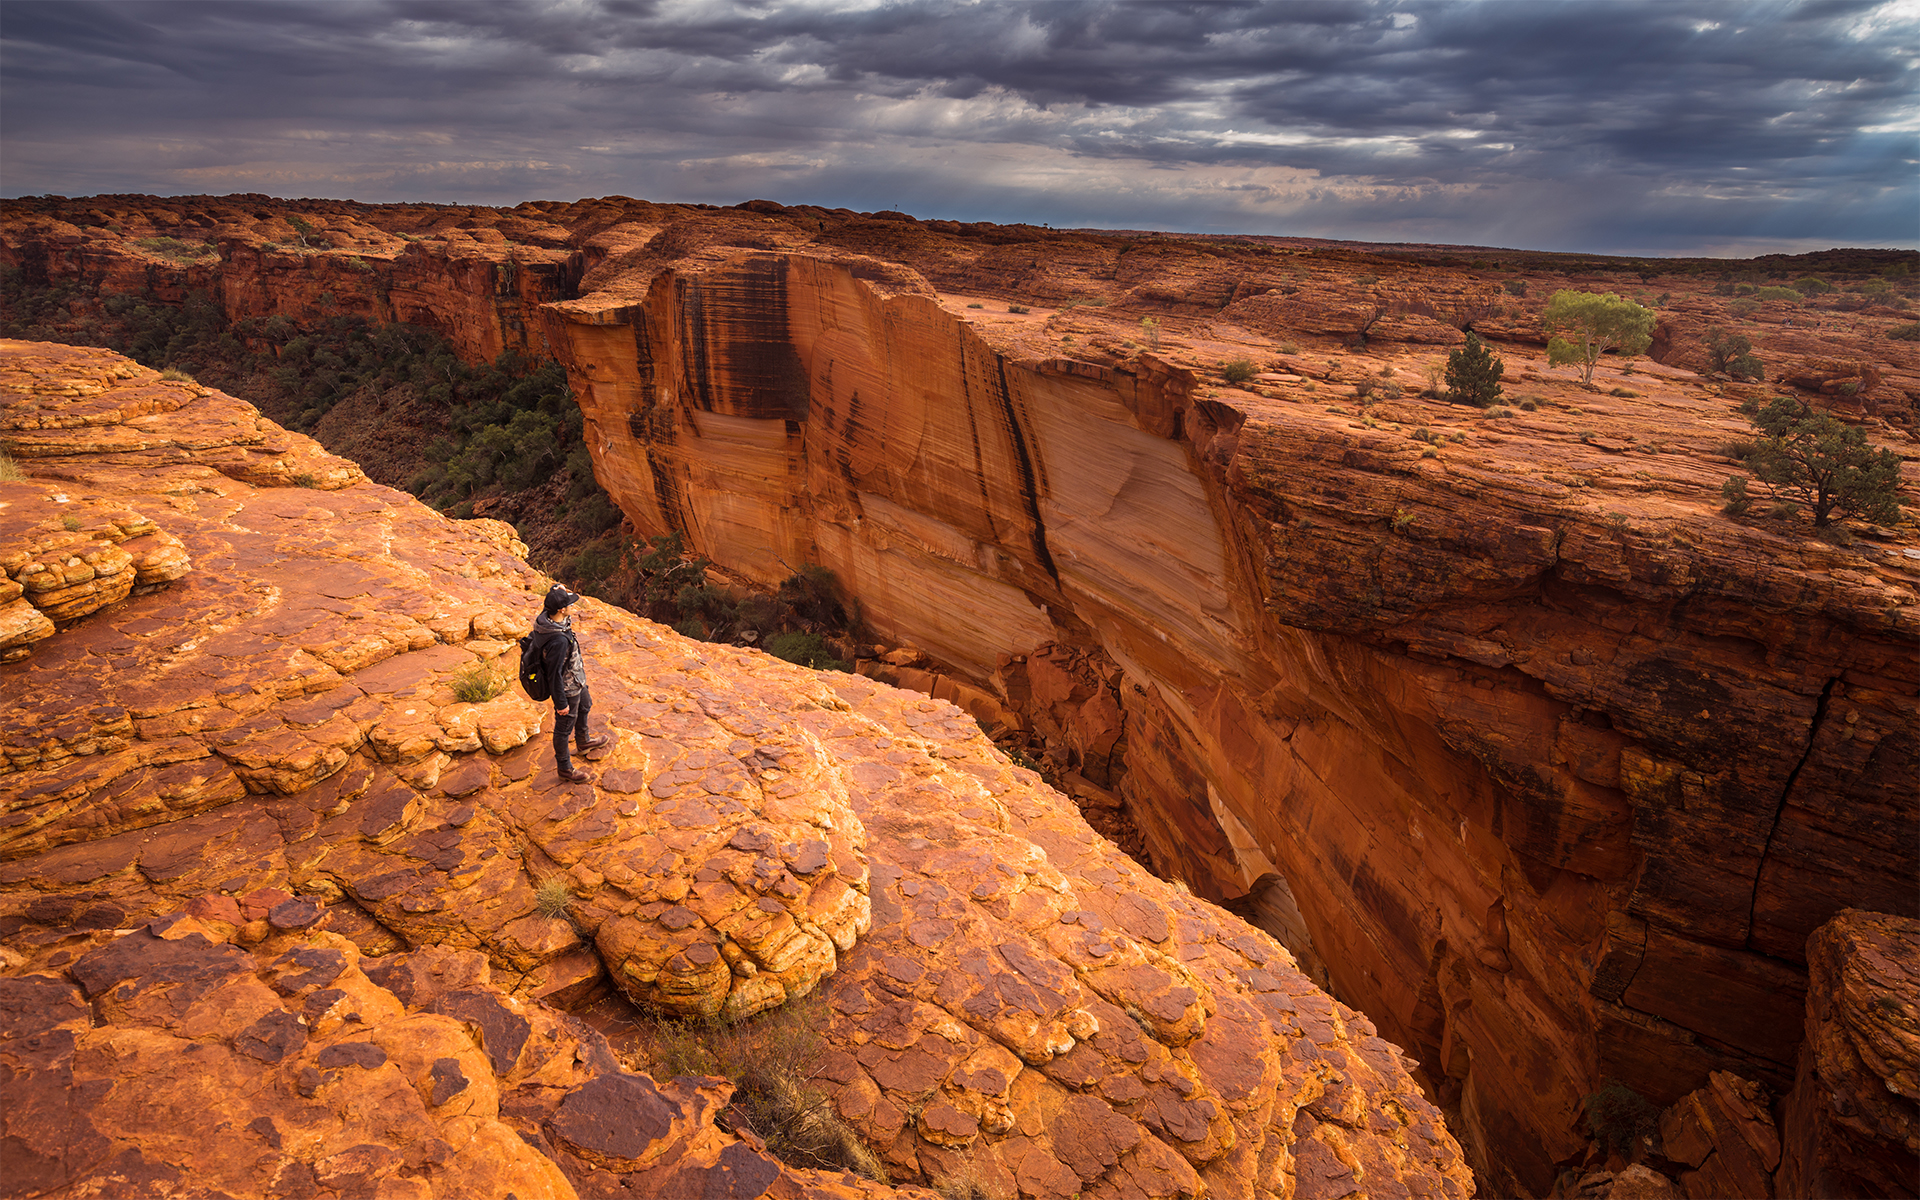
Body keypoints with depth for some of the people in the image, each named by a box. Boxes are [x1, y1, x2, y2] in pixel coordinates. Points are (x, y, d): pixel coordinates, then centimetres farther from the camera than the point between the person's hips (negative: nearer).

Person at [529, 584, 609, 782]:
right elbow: (555, 674, -30)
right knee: (564, 727, 12)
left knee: (584, 706, 33)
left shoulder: (548, 617, -12)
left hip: (576, 679, 9)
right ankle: (564, 768, 34)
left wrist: (577, 660, 24)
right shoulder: (558, 640, -40)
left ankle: (584, 742, 59)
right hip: (567, 688, -9)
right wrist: (561, 703, -19)